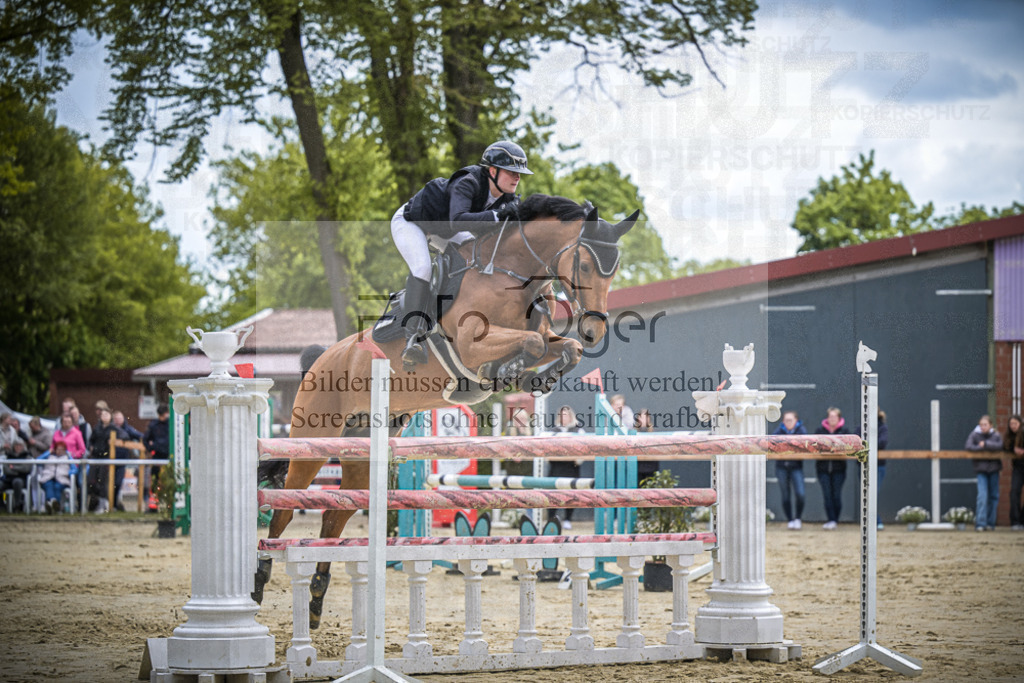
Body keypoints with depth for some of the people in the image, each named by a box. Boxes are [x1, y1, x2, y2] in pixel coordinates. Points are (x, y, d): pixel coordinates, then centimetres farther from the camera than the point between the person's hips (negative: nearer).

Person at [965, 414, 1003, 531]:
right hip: (981, 469, -2)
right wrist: (982, 449, -19)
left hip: (993, 468, 2)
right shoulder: (974, 435, -1)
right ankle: (980, 524, -15)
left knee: (994, 496, 5)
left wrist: (985, 444, -17)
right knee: (983, 496, -14)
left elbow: (1000, 446, -14)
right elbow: (968, 446, -15)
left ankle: (990, 523, 14)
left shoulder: (996, 435, 3)